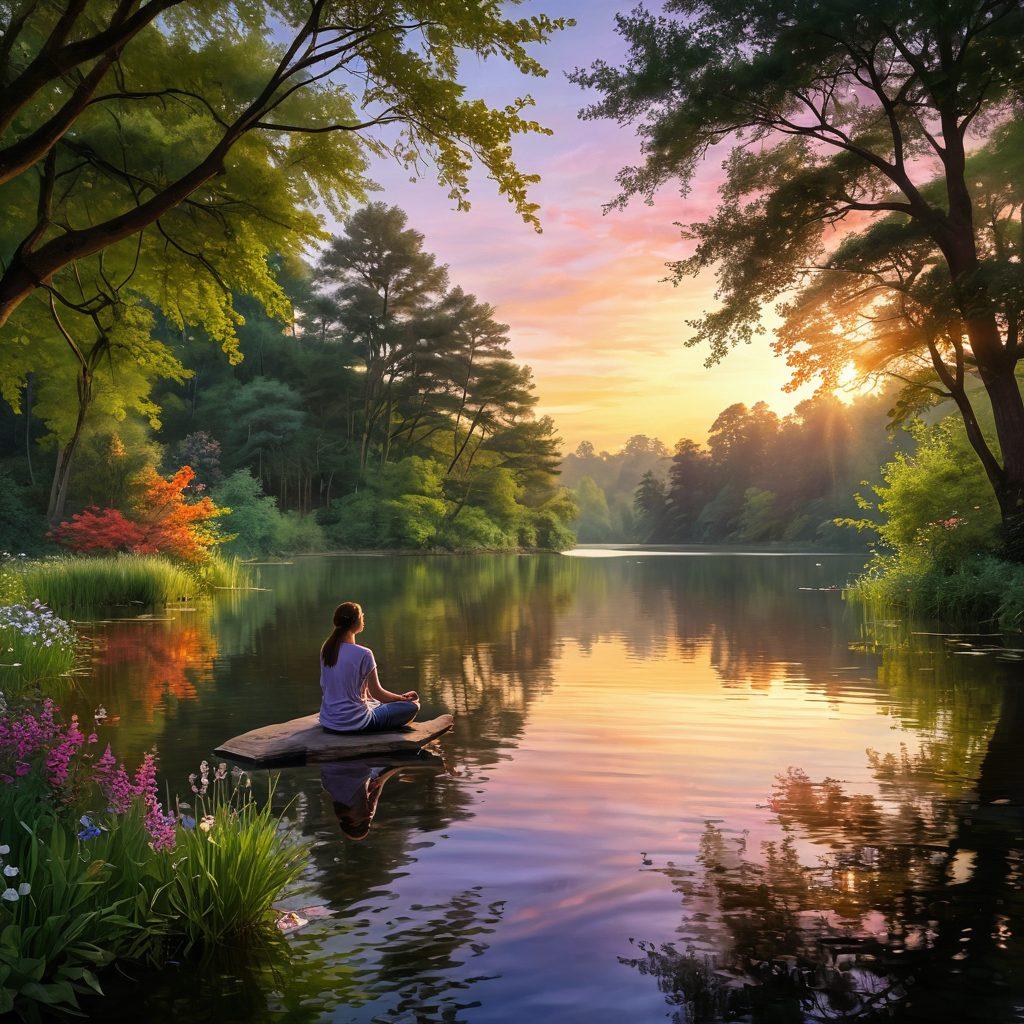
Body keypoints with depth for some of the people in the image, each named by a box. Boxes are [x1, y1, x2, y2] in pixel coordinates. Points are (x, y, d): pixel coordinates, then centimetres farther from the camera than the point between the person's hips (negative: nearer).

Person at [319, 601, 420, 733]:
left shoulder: (326, 649, -1)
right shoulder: (363, 654, -20)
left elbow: (324, 686, 11)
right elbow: (376, 693, -11)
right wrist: (403, 698, 7)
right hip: (354, 724, -7)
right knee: (412, 706, 2)